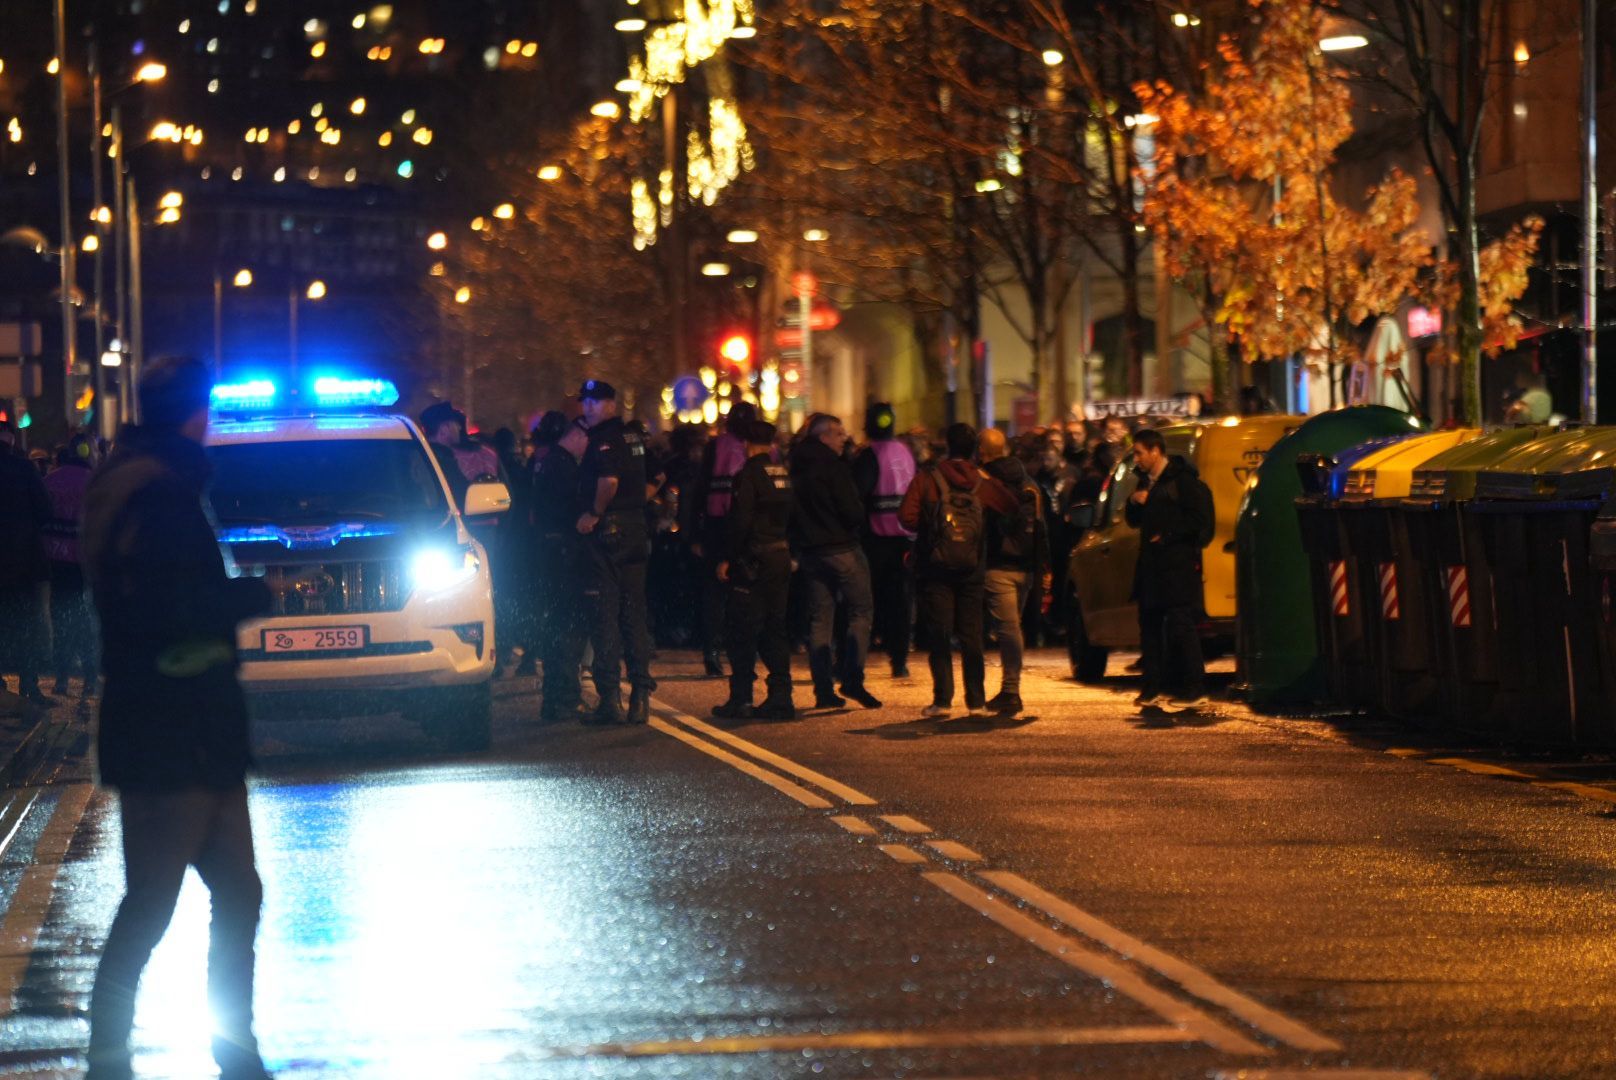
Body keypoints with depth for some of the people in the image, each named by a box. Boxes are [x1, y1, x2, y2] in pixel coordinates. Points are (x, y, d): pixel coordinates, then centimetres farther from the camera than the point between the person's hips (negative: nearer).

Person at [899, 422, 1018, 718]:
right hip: (972, 568, 2)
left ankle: (942, 699, -4)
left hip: (936, 566, -2)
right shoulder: (983, 482, 0)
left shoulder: (927, 478, -6)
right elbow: (1012, 509, -4)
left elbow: (907, 516, -12)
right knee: (971, 635, 8)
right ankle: (976, 701, 6)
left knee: (938, 635, 2)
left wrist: (927, 528, 7)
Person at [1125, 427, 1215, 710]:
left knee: (1180, 624, -10)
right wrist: (1133, 503, 1)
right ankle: (1152, 687, 12)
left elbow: (1199, 518, -12)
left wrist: (1167, 536, -13)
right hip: (1151, 565, 8)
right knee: (1149, 624, 7)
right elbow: (1134, 521, 23)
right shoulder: (1146, 481, 18)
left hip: (1179, 564, -8)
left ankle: (1195, 689, -8)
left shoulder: (1182, 479, -8)